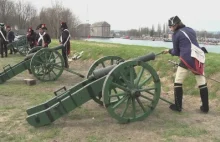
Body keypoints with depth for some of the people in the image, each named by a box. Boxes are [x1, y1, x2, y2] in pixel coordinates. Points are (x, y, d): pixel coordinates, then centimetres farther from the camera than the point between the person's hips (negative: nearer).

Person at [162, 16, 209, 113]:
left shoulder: (176, 35, 0)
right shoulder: (191, 30, 16)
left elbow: (176, 52, 4)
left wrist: (169, 51, 24)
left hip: (186, 60, -5)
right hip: (198, 58, 6)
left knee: (178, 82, 9)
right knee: (202, 83, 13)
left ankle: (178, 106, 12)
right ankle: (205, 107, 17)